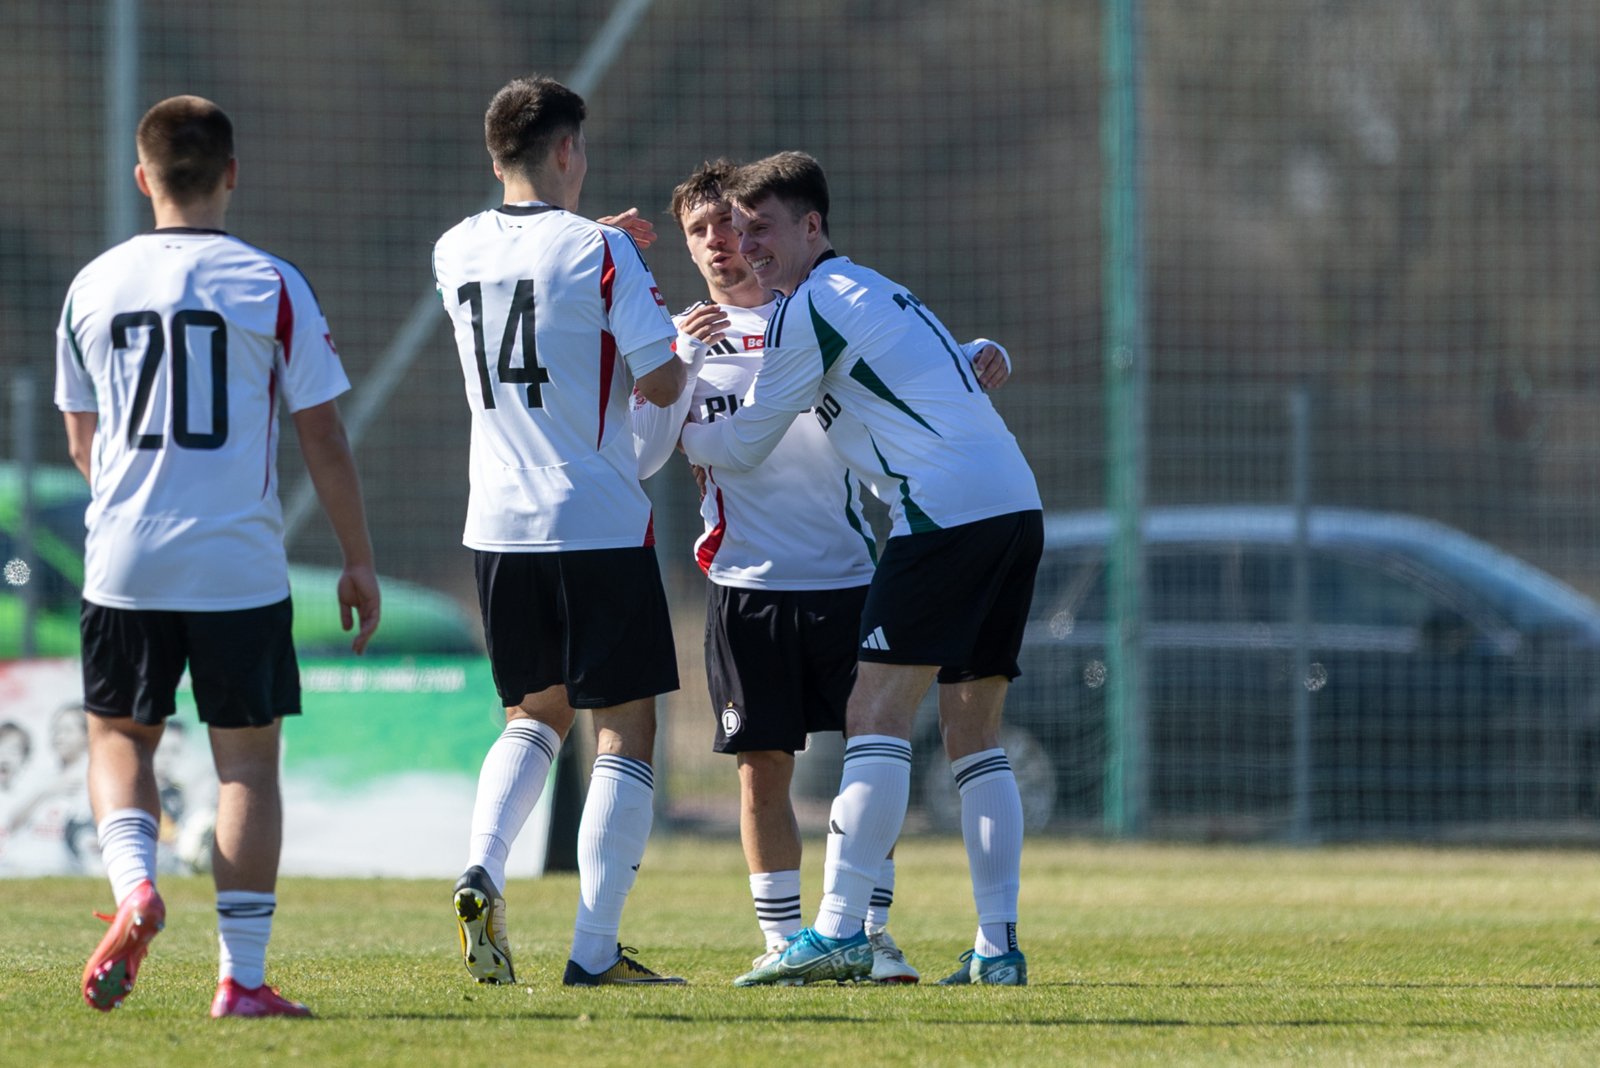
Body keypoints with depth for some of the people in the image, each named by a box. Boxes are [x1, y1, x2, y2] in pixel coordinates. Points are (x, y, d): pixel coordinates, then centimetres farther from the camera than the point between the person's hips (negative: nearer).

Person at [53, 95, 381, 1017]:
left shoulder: (94, 285, 5)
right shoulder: (272, 286, -4)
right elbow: (325, 439, -3)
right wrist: (360, 560, 6)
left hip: (124, 561, 2)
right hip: (240, 565, -2)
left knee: (120, 737, 18)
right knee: (248, 758, 5)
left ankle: (135, 885, -9)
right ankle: (243, 977, 2)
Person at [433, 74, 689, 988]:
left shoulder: (457, 252, 6)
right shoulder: (600, 253, -11)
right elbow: (660, 381, -11)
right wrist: (682, 358, 10)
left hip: (499, 528, 5)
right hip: (600, 525, -5)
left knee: (535, 710, 22)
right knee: (626, 730, 2)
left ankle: (483, 871, -2)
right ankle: (596, 949, -4)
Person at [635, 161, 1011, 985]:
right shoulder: (680, 339, 7)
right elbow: (640, 459, -3)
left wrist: (982, 354, -8)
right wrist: (682, 363, -15)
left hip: (847, 574, 1)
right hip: (749, 584, 0)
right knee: (763, 767, -1)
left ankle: (872, 929, 5)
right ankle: (781, 939, 6)